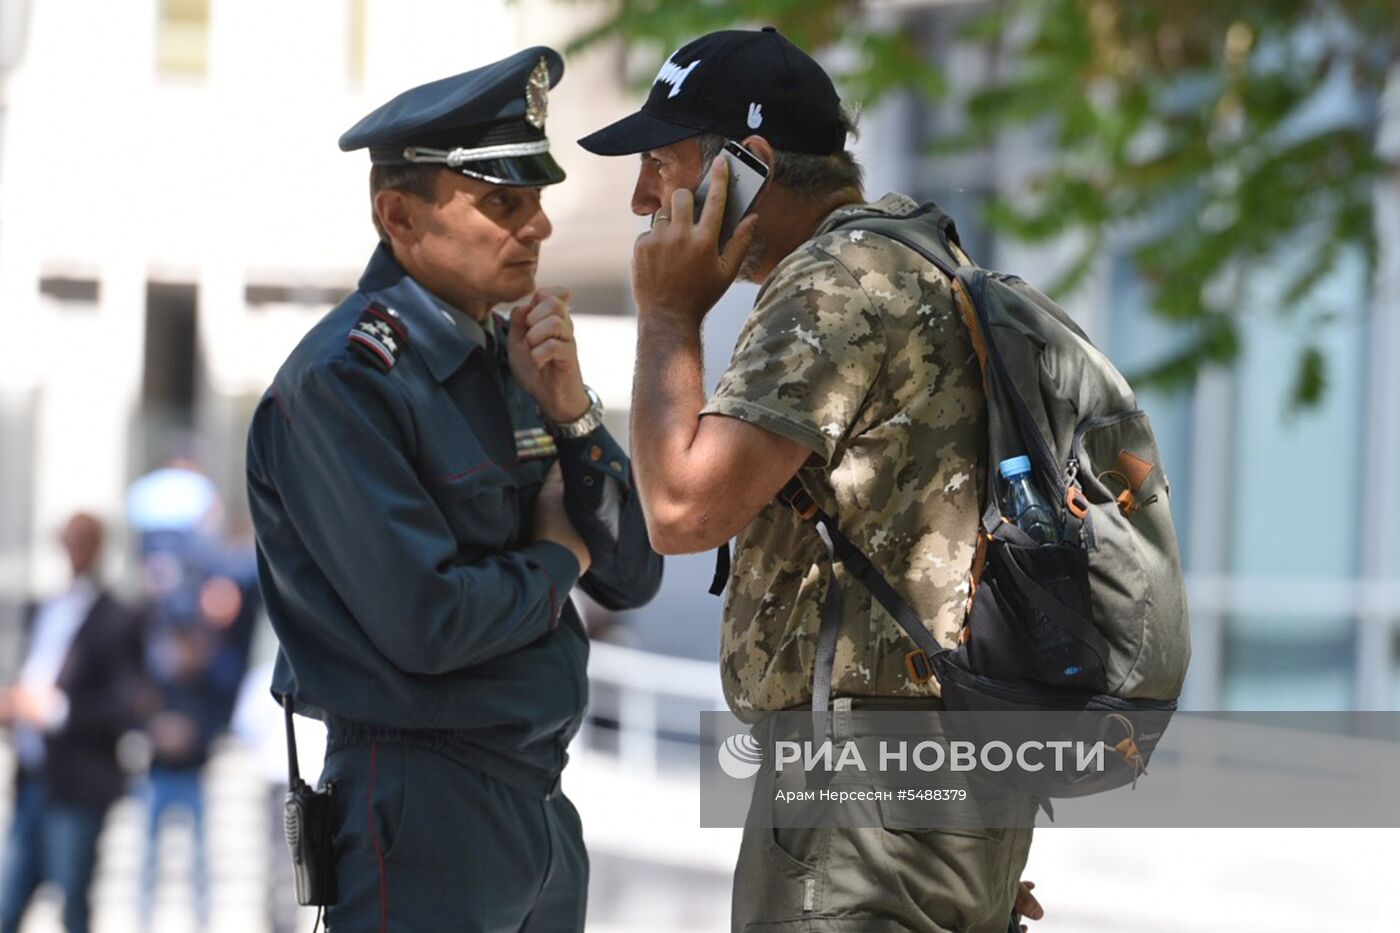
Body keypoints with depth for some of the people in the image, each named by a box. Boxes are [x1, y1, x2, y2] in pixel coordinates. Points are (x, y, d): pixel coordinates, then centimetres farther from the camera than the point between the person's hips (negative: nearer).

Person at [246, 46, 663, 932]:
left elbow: (632, 577, 8)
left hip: (542, 803, 8)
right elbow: (427, 620, -23)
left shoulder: (510, 359, 10)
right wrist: (553, 561, -5)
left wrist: (571, 412, -6)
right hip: (425, 810, -8)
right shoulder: (342, 379, -15)